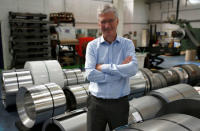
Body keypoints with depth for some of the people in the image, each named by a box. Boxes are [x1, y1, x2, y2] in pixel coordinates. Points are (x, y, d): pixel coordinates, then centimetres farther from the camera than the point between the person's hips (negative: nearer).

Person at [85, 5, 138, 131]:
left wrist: (103, 67, -16)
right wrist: (121, 70, -16)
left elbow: (133, 68, -19)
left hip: (120, 103, 0)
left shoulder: (127, 44, -1)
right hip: (96, 103, 0)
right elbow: (90, 74, -15)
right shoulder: (92, 45, -1)